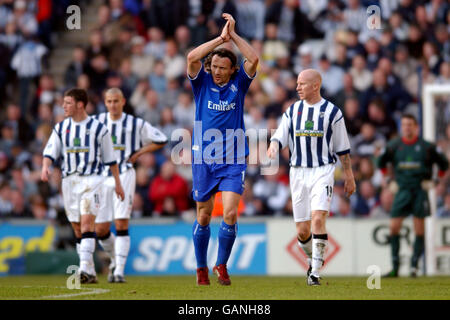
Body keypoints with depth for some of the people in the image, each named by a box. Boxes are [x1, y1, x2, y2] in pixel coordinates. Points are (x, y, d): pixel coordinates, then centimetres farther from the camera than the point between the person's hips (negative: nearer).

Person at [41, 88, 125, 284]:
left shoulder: (98, 128, 0)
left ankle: (85, 268, -25)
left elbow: (110, 158, 8)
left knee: (87, 222, -18)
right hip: (69, 181, 4)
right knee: (78, 229, 5)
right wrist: (45, 167, -18)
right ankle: (91, 274, 11)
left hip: (91, 180, -4)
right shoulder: (61, 128, 10)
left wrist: (117, 183, 12)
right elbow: (50, 152, 4)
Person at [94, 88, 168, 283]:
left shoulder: (136, 124, 3)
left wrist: (138, 153, 3)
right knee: (100, 230, 2)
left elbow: (161, 140, 11)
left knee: (121, 224, -14)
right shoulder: (96, 122, 7)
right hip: (102, 177, 3)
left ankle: (120, 270, -13)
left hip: (124, 175, -3)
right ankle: (115, 260, 29)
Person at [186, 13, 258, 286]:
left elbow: (253, 59, -12)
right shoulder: (202, 83, 2)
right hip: (204, 161, 0)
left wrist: (233, 34, -10)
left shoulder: (239, 84, 3)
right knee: (203, 218, 6)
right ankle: (202, 269, 22)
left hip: (233, 162, 0)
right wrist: (221, 38, -13)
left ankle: (222, 265, 5)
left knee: (230, 215, -12)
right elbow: (192, 57, -15)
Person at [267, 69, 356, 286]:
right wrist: (273, 147, -18)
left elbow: (342, 149, 6)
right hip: (298, 173, 3)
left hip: (323, 171, -3)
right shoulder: (293, 111, 10)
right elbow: (279, 137, 5)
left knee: (318, 219, -20)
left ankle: (315, 272, -17)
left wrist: (349, 176, 8)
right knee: (302, 231, 3)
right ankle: (313, 259, 31)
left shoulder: (332, 112, 1)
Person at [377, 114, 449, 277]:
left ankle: (414, 265, 4)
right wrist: (388, 180, 17)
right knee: (394, 227, -6)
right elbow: (381, 162, 21)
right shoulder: (394, 146, 2)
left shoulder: (426, 147, -4)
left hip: (420, 189, -2)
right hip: (402, 189, 2)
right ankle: (395, 266, -1)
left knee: (419, 230, -2)